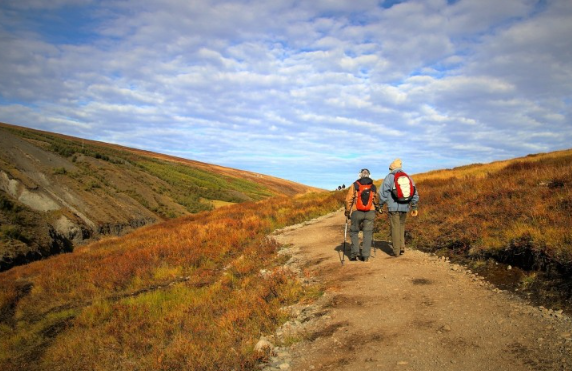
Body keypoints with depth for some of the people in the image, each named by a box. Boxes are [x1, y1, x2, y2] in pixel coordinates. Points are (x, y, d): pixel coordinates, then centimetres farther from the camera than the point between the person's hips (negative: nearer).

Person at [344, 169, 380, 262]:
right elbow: (376, 201, 14)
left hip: (357, 212, -1)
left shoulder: (355, 185, 0)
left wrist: (347, 212, 7)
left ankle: (354, 253, 5)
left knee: (354, 232, 13)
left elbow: (348, 200, -3)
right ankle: (366, 256, 4)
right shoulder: (373, 187, 8)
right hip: (370, 212, 2)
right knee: (368, 233, 7)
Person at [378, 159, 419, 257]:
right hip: (405, 207, 4)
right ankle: (402, 247, 13)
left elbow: (383, 193, -6)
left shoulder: (389, 177, -4)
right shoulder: (408, 178, 9)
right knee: (401, 227, 20)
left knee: (395, 228, 3)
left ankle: (396, 251, 6)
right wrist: (414, 207, 16)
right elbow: (415, 194, 11)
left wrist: (380, 205, 5)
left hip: (393, 207, -4)